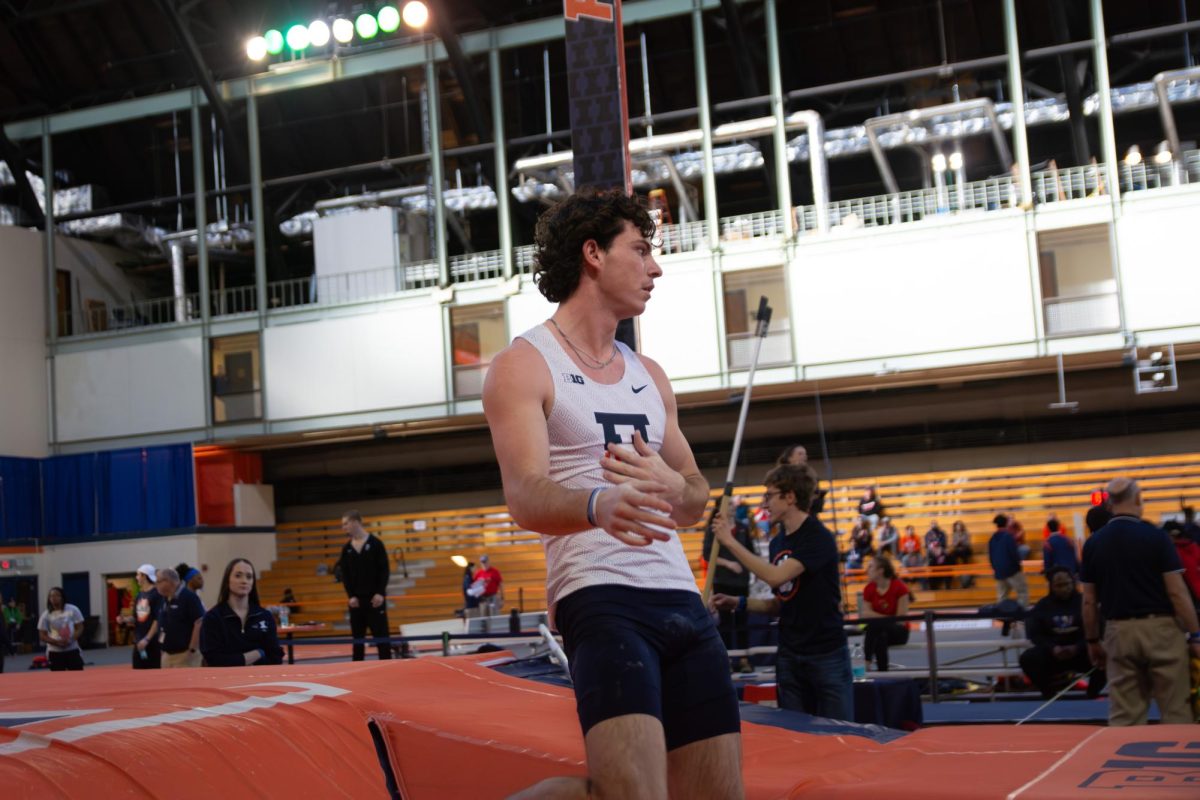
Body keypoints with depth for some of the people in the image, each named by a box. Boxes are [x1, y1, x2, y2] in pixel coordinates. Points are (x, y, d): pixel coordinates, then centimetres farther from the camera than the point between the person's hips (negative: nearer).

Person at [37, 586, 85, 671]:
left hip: (72, 650, 0)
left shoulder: (72, 610, -4)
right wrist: (57, 642, -19)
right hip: (55, 652, 0)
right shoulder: (46, 615, -4)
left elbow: (80, 628, -1)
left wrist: (71, 640, -20)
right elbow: (42, 635, -3)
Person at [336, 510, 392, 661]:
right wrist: (350, 596, -8)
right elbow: (345, 575, 5)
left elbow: (385, 570, -5)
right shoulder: (346, 548, 8)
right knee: (357, 636, 7)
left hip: (375, 598, -4)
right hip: (355, 599, 4)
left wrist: (381, 593, -14)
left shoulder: (375, 543, -3)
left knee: (381, 634, -2)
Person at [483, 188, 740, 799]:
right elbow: (525, 498, -16)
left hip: (682, 598, 7)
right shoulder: (524, 365, -2)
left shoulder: (649, 375, 20)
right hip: (600, 598, -7)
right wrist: (599, 504, -38)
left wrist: (671, 485, -3)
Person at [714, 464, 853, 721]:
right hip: (789, 656, 7)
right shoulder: (777, 542, 9)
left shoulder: (818, 537, -13)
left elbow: (776, 576, -25)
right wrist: (737, 602, 3)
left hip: (827, 654, -7)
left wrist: (731, 542, -20)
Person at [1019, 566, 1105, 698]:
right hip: (1052, 653, 1)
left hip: (1081, 652, -1)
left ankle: (1092, 694, -5)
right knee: (1027, 659, -28)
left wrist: (1077, 648, -23)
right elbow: (1034, 633, 2)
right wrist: (1052, 648, -17)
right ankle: (1048, 693, -4)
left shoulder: (1084, 602, 1)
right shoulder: (1042, 606, 7)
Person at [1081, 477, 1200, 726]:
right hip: (1159, 628, -3)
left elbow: (1089, 601, 5)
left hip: (1119, 632, 3)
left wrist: (1092, 641, 15)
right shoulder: (1155, 536, -8)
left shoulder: (1093, 543, 2)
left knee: (1123, 717, 6)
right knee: (1176, 712, 6)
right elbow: (1177, 592, -9)